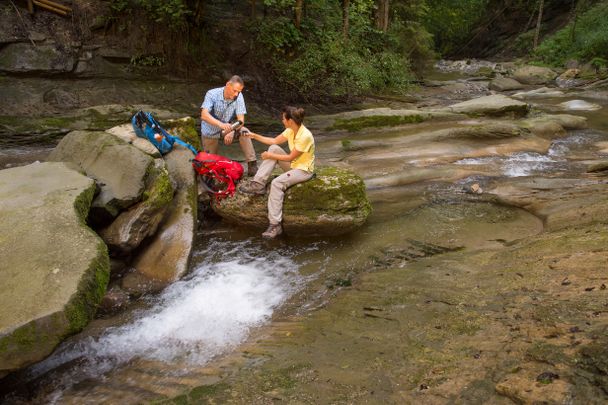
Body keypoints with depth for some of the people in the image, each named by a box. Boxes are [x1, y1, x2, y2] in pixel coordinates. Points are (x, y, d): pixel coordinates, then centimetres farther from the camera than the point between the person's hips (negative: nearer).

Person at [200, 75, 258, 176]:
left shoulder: (238, 96, -20)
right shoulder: (212, 94, -26)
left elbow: (241, 119, -22)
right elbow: (204, 115, -39)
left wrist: (232, 132, -42)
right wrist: (221, 124, -56)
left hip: (226, 128, 2)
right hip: (210, 131, -1)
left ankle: (252, 165, -25)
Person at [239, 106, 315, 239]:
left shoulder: (305, 136, -27)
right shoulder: (291, 130, -2)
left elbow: (290, 157, -22)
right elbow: (274, 141, 9)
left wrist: (270, 156, -14)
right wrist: (255, 136, 5)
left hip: (304, 170, -8)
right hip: (293, 164, 8)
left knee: (277, 183, -29)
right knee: (274, 148, -8)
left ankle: (275, 225, -26)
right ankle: (258, 184, -9)